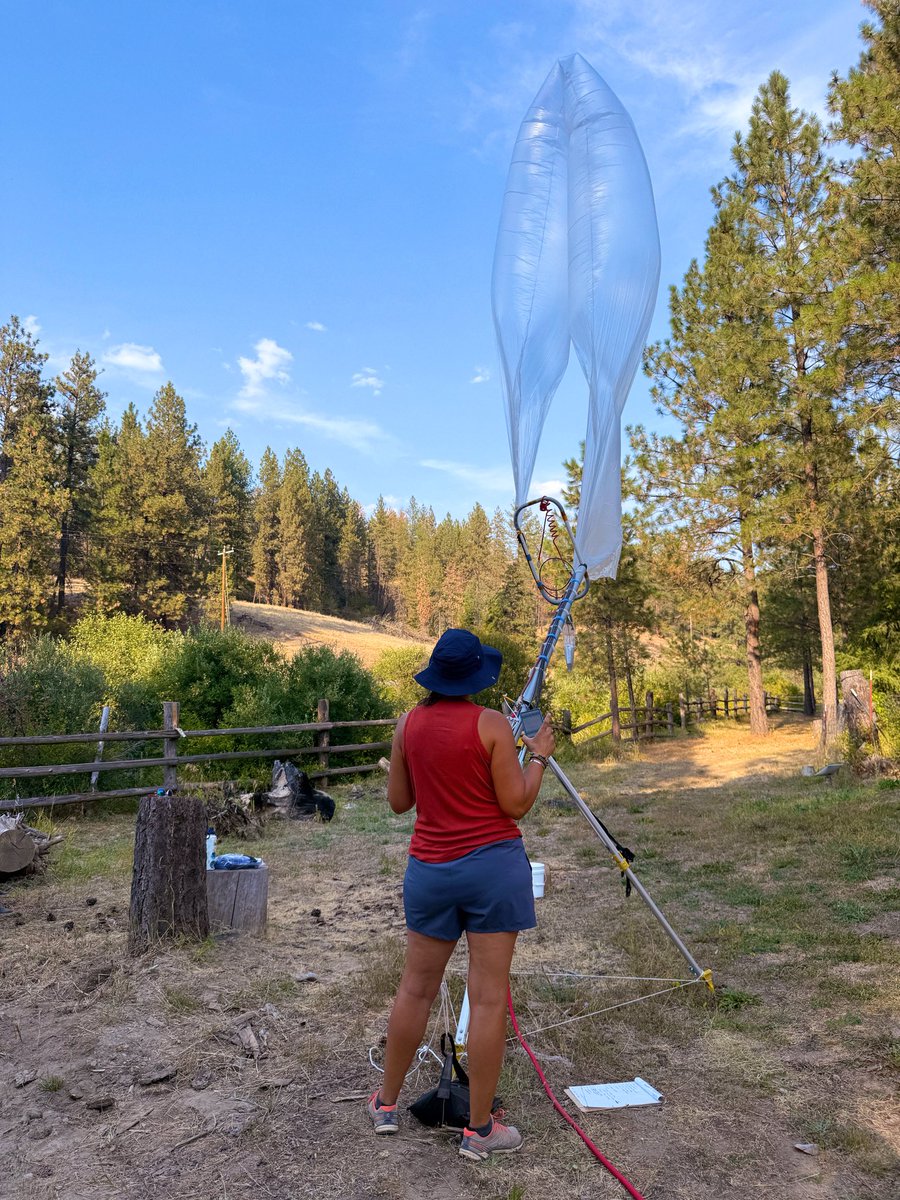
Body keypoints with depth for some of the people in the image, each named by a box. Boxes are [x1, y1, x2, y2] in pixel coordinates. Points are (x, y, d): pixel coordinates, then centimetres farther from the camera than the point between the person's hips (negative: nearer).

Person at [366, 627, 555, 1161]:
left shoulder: (409, 723, 0)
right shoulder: (492, 724, -12)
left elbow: (398, 801, 8)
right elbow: (516, 804, -10)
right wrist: (539, 756, 2)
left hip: (431, 867, 4)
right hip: (493, 863, -4)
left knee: (416, 986, 18)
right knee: (489, 995, 5)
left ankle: (387, 1103, 33)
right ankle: (479, 1130, 16)